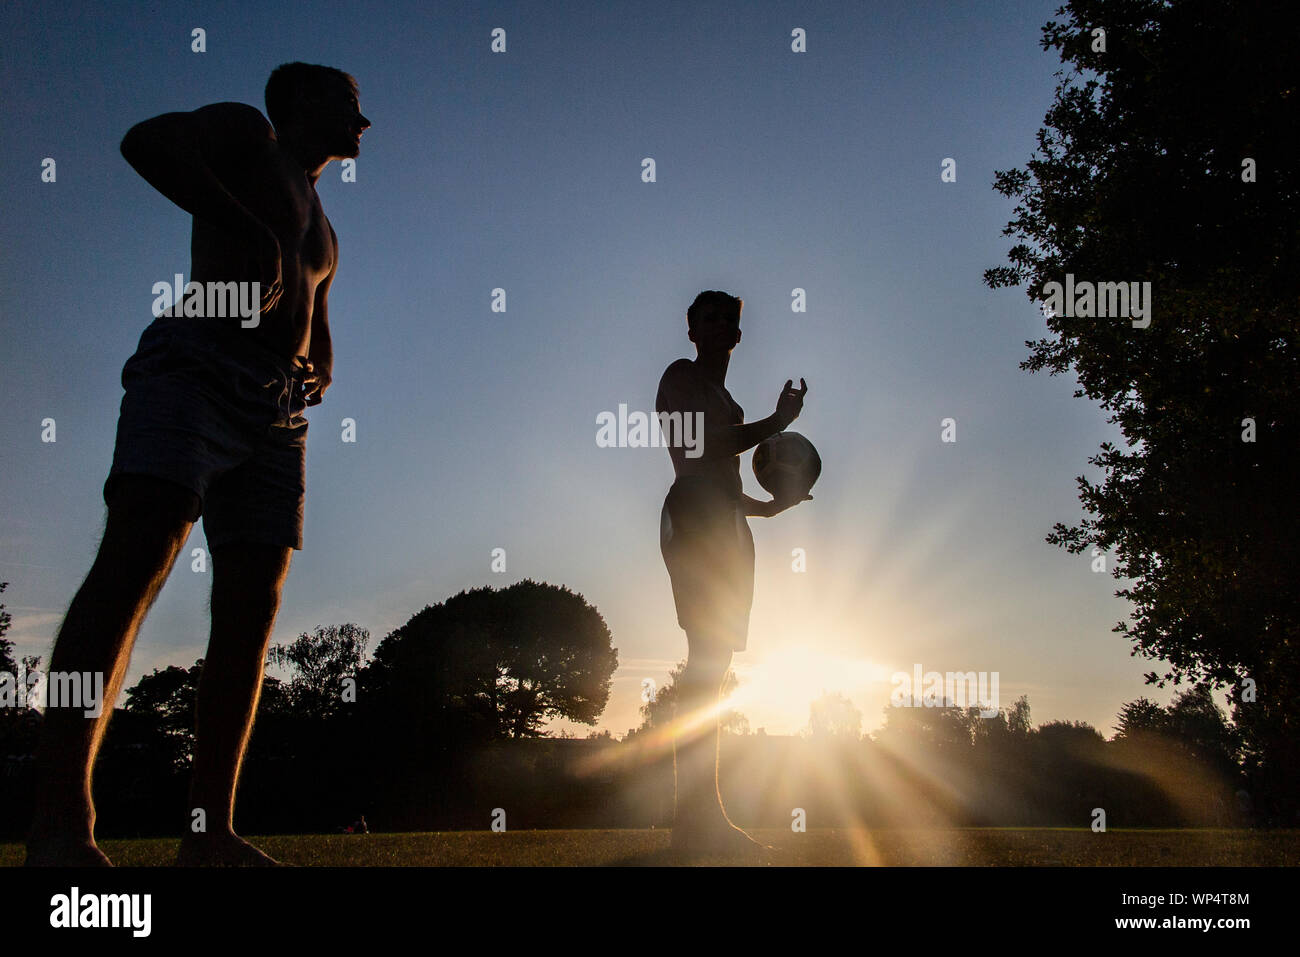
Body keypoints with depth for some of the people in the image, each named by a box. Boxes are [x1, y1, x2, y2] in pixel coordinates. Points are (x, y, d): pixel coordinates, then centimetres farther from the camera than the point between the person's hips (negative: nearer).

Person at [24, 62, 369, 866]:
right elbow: (146, 141, -11)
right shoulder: (244, 132, 10)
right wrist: (248, 234, -14)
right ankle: (61, 822, -34)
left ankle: (212, 833, -6)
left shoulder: (322, 232, 31)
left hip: (277, 418, 8)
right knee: (138, 554, -25)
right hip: (194, 375, -8)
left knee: (252, 612, -4)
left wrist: (319, 379, 13)